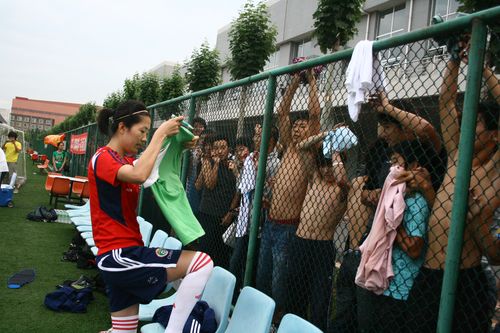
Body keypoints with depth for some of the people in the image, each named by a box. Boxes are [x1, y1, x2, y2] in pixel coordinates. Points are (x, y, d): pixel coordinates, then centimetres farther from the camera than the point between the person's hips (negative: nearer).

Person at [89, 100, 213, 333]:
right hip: (119, 256, -10)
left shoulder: (126, 160, 16)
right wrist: (160, 133, -21)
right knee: (202, 263, -19)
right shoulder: (102, 158, -12)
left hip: (123, 255, 10)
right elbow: (140, 175, -32)